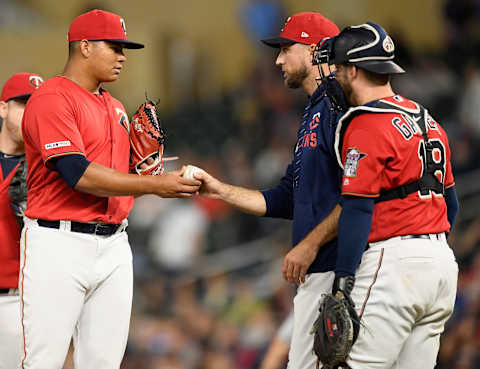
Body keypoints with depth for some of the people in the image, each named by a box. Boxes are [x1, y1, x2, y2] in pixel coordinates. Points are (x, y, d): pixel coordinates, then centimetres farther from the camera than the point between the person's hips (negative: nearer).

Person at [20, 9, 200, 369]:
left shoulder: (115, 108, 19)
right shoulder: (51, 99, -8)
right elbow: (80, 175, -18)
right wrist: (154, 185, -16)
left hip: (114, 244, 8)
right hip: (59, 242, -8)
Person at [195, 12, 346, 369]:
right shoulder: (313, 112, 24)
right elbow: (285, 200, 27)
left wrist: (310, 245, -18)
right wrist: (219, 189, 22)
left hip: (336, 269, -10)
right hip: (316, 273, 10)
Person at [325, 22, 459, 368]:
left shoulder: (365, 127, -11)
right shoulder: (428, 121, 17)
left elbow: (358, 210, -16)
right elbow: (449, 201, 21)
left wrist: (343, 282, -15)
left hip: (393, 263, -9)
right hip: (442, 264, 9)